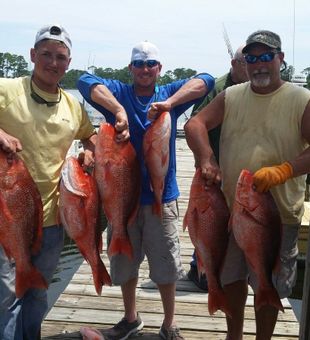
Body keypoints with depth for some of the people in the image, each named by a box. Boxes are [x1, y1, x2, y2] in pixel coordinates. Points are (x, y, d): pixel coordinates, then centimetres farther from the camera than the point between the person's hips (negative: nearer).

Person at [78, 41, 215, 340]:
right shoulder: (119, 92, 0)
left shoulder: (170, 93, 2)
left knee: (166, 266, 9)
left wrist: (169, 103, -27)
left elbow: (205, 81, -13)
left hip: (161, 195, -1)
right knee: (125, 262, 16)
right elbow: (86, 81, -18)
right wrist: (116, 109, -33)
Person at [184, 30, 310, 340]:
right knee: (232, 276, 19)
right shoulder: (231, 96, 5)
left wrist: (282, 170, -29)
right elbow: (195, 124, -6)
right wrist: (207, 160, -23)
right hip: (231, 207, 4)